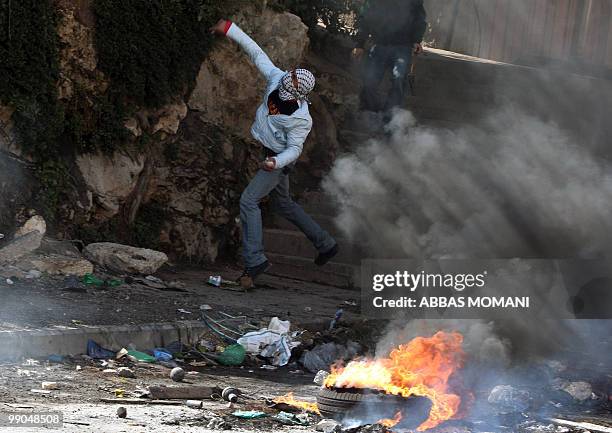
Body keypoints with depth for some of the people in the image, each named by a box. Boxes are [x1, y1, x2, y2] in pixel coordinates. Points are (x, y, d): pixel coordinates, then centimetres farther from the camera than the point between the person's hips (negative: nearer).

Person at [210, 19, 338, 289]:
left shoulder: (301, 120, -31)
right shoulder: (277, 79, -17)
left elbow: (294, 150, -24)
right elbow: (256, 53, -9)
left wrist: (276, 163, -44)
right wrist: (229, 30, -11)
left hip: (280, 159, -9)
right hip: (270, 154, 9)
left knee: (249, 200, -19)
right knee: (283, 203, 23)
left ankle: (254, 260, -19)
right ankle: (325, 244, 35)